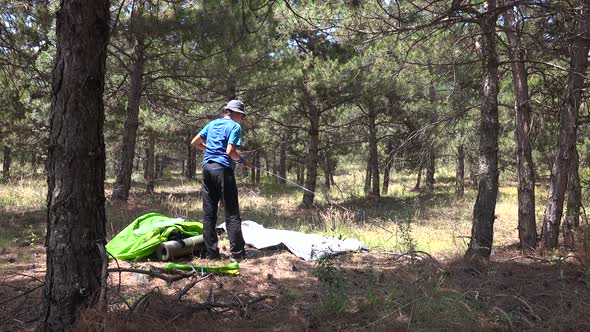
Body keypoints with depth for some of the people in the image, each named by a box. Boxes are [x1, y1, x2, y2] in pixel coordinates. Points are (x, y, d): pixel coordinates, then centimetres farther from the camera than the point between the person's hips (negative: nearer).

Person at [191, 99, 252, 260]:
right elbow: (230, 151, -14)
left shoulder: (212, 124, 16)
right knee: (231, 213, -1)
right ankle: (237, 251, 0)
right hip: (223, 169, -6)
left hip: (207, 168, 6)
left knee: (209, 212, 6)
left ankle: (211, 252, 7)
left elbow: (195, 142, 19)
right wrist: (242, 161, 2)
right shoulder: (234, 126, -3)